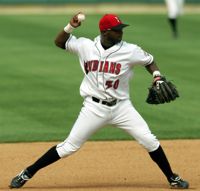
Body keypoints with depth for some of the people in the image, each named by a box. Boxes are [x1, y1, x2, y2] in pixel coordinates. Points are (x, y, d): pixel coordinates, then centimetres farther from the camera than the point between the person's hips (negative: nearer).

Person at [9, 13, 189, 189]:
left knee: (149, 141, -7)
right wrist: (71, 26, -8)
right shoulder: (86, 46, -4)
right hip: (94, 107, -1)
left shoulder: (130, 51, -8)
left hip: (121, 107, 1)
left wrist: (157, 77, -10)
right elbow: (59, 42, 9)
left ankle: (172, 178, 11)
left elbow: (149, 61, 8)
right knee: (69, 147, -1)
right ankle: (27, 174, 9)